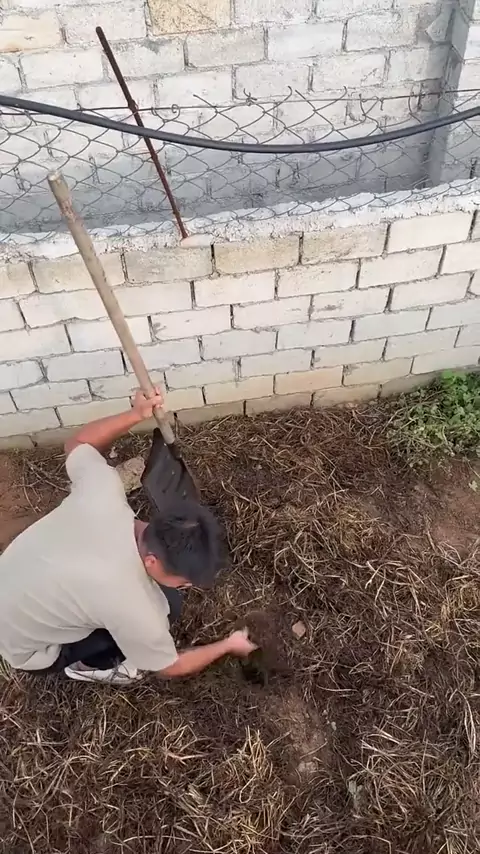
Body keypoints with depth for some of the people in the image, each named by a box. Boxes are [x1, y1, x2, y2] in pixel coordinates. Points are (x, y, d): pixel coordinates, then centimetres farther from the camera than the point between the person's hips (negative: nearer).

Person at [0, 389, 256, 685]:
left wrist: (136, 414, -8)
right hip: (29, 650, -5)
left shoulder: (104, 491, -28)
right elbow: (170, 667, -15)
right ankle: (87, 664, 10)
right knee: (166, 604, -11)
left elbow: (77, 443, -5)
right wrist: (228, 646, -1)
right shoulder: (131, 607, -37)